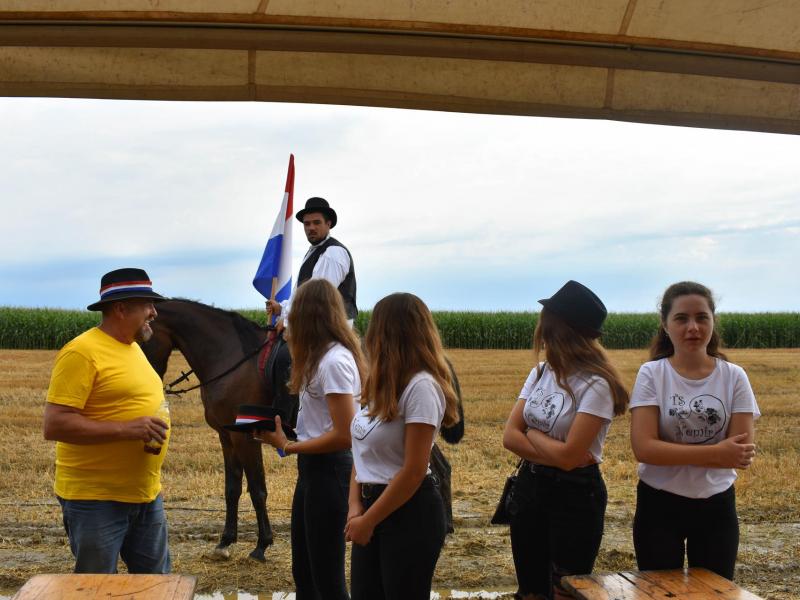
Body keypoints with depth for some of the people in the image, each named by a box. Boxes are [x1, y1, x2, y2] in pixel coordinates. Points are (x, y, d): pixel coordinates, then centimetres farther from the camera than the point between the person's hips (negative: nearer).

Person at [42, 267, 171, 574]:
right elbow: (54, 425, -21)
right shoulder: (82, 352, -15)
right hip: (95, 500, -8)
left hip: (147, 495, 8)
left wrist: (152, 427, 9)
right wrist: (126, 429, -26)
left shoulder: (134, 348, 13)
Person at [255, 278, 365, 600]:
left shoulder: (334, 361, -19)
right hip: (313, 468, 10)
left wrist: (287, 446, -16)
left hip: (327, 469, -10)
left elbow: (343, 436, -24)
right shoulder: (326, 355, 10)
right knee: (303, 572, 20)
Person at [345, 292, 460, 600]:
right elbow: (363, 451, 9)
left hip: (410, 512, -8)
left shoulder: (420, 386, -17)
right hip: (373, 503, 8)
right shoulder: (385, 385, 11)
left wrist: (368, 520, -14)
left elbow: (413, 472, -20)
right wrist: (355, 506, -5)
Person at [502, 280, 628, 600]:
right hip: (529, 486, 7)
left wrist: (532, 433, -7)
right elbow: (510, 436, -1)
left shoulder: (595, 384, -17)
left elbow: (568, 457, -23)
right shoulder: (540, 372, 4)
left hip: (575, 495, -7)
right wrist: (552, 452, -15)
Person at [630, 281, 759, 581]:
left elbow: (742, 452, -10)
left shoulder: (734, 377, -4)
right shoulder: (651, 374, -9)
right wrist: (714, 454, -23)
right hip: (659, 505, -1)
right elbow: (643, 448, -18)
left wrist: (673, 454, -18)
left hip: (716, 505, 2)